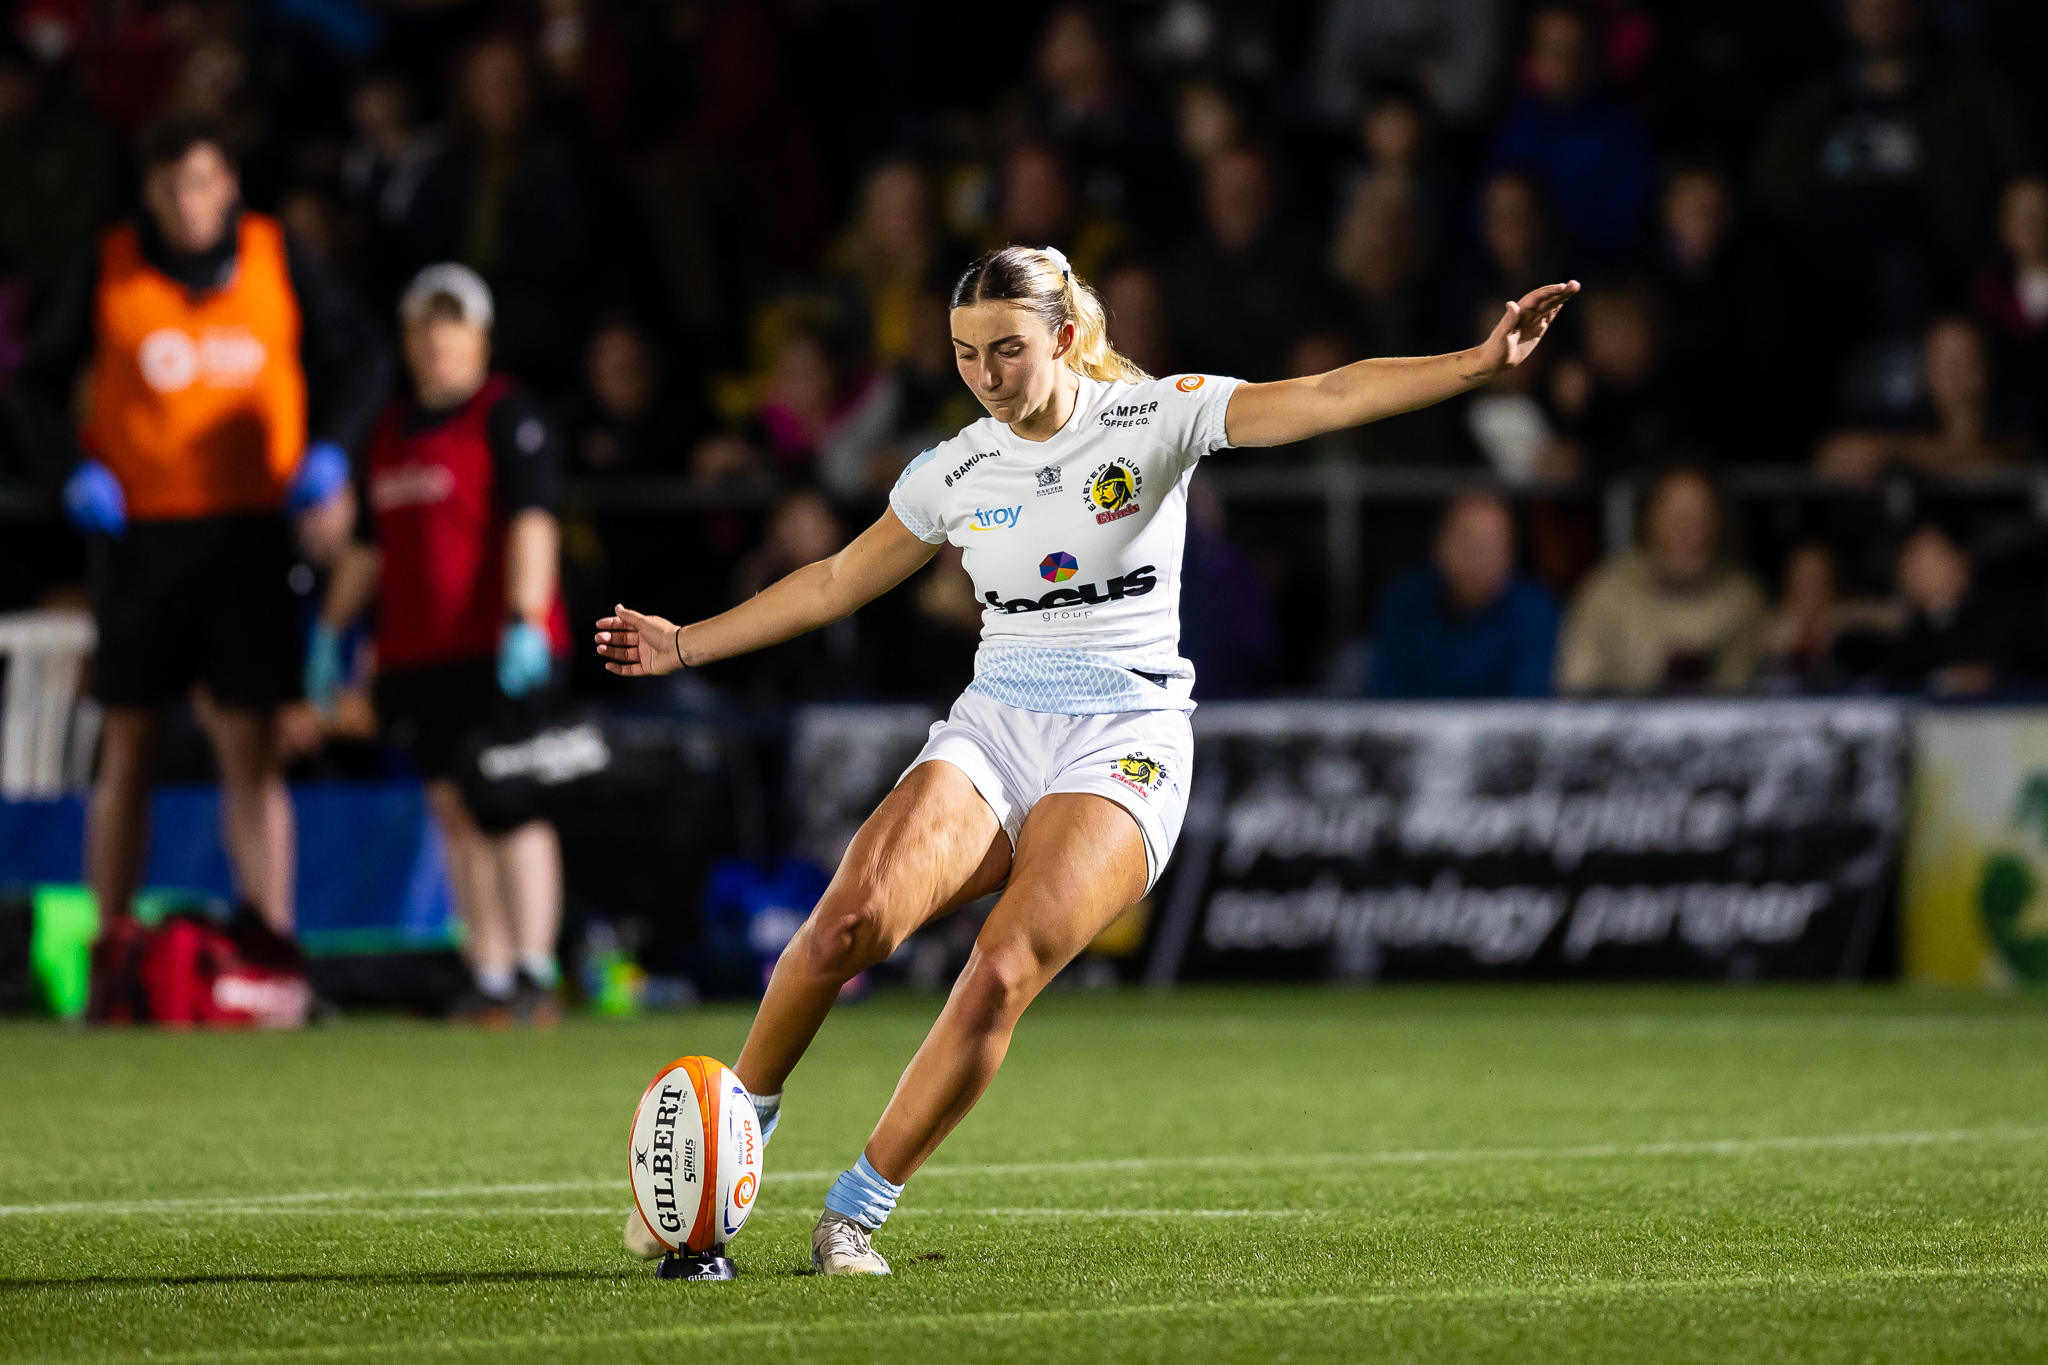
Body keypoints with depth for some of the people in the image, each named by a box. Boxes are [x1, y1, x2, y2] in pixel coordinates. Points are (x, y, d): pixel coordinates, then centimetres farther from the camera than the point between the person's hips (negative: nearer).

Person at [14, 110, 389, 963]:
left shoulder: (277, 261, 2)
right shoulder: (108, 270, 1)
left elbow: (359, 356, 12)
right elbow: (40, 388, 8)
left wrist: (329, 450, -4)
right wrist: (76, 470, -9)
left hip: (248, 530, 0)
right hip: (139, 531, 0)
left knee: (251, 747, -4)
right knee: (130, 748, 4)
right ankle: (111, 950, 9)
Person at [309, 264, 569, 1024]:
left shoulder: (507, 419, -3)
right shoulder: (392, 432, 19)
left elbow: (531, 524, -13)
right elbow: (369, 547, 26)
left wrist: (525, 623, -23)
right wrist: (333, 629, 22)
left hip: (495, 646, -7)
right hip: (415, 652, 7)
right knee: (455, 811, 5)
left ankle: (534, 972, -13)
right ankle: (489, 979, 6)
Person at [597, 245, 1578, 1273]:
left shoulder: (1156, 417, -2)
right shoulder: (952, 474, 8)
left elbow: (1329, 398, -11)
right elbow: (835, 581, 23)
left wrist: (1478, 362, -24)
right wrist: (686, 645, 25)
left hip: (1123, 738, -3)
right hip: (992, 728, 3)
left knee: (1004, 968, -25)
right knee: (852, 917, -25)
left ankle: (856, 1213, -12)